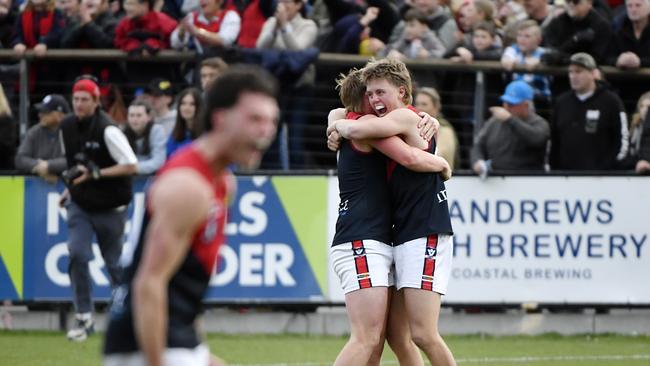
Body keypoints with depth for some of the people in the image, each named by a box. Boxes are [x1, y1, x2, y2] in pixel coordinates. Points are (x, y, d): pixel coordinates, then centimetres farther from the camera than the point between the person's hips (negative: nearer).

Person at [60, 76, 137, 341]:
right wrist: (70, 187, 9)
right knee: (77, 254, -12)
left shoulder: (107, 130, -19)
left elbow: (130, 166, -21)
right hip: (80, 205, 5)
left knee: (114, 261, 8)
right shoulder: (67, 126, 1)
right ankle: (83, 318, -7)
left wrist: (95, 174, -25)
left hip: (109, 207, -4)